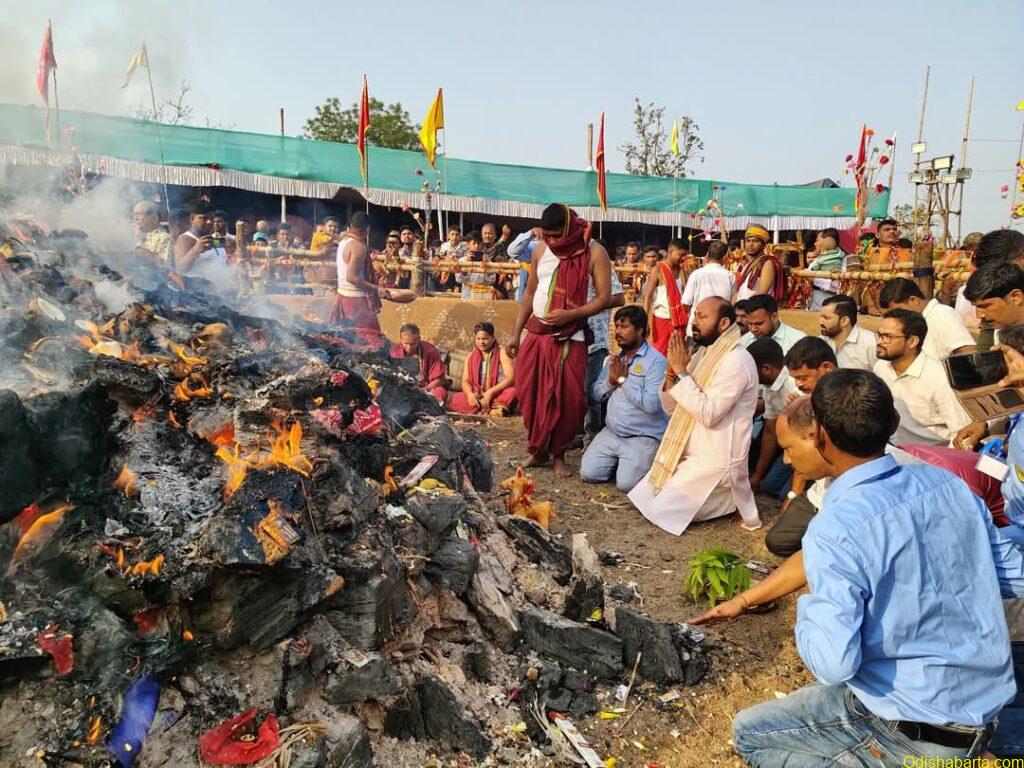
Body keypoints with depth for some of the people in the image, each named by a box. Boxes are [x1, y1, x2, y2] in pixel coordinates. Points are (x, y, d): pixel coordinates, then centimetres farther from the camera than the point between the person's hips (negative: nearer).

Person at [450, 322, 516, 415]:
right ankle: (493, 408, -34)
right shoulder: (471, 356, 11)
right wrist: (470, 394, -17)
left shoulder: (502, 353, -1)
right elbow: (465, 381, 7)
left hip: (499, 395, -4)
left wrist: (490, 392, -23)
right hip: (477, 396, 4)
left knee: (512, 392, -35)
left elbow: (511, 378, -13)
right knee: (455, 399, -24)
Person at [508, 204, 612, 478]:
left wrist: (569, 314, -21)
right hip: (535, 334, 4)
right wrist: (515, 334, 10)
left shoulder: (594, 252, -6)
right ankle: (537, 450, 21)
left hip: (569, 339, -4)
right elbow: (529, 294, 13)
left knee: (567, 399, -3)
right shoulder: (541, 250, 7)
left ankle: (559, 454, 14)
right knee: (529, 394, 4)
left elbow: (604, 297, -8)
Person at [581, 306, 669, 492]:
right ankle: (618, 461, 20)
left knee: (626, 484, -20)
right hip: (611, 433, 6)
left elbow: (652, 404, -24)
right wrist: (611, 381, -9)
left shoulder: (656, 361, -12)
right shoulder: (614, 359, 13)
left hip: (643, 437, -6)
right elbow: (597, 394, 12)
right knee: (588, 473, -8)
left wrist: (623, 379, -15)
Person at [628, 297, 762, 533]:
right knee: (643, 495, 10)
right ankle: (721, 494, 15)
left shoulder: (737, 361, -19)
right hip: (690, 452, 9)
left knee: (659, 509, -11)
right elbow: (672, 409, 8)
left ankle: (732, 498, 5)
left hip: (716, 461, -9)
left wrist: (682, 371, -23)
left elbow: (708, 414, -28)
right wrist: (671, 373, -10)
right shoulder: (702, 353, 8)